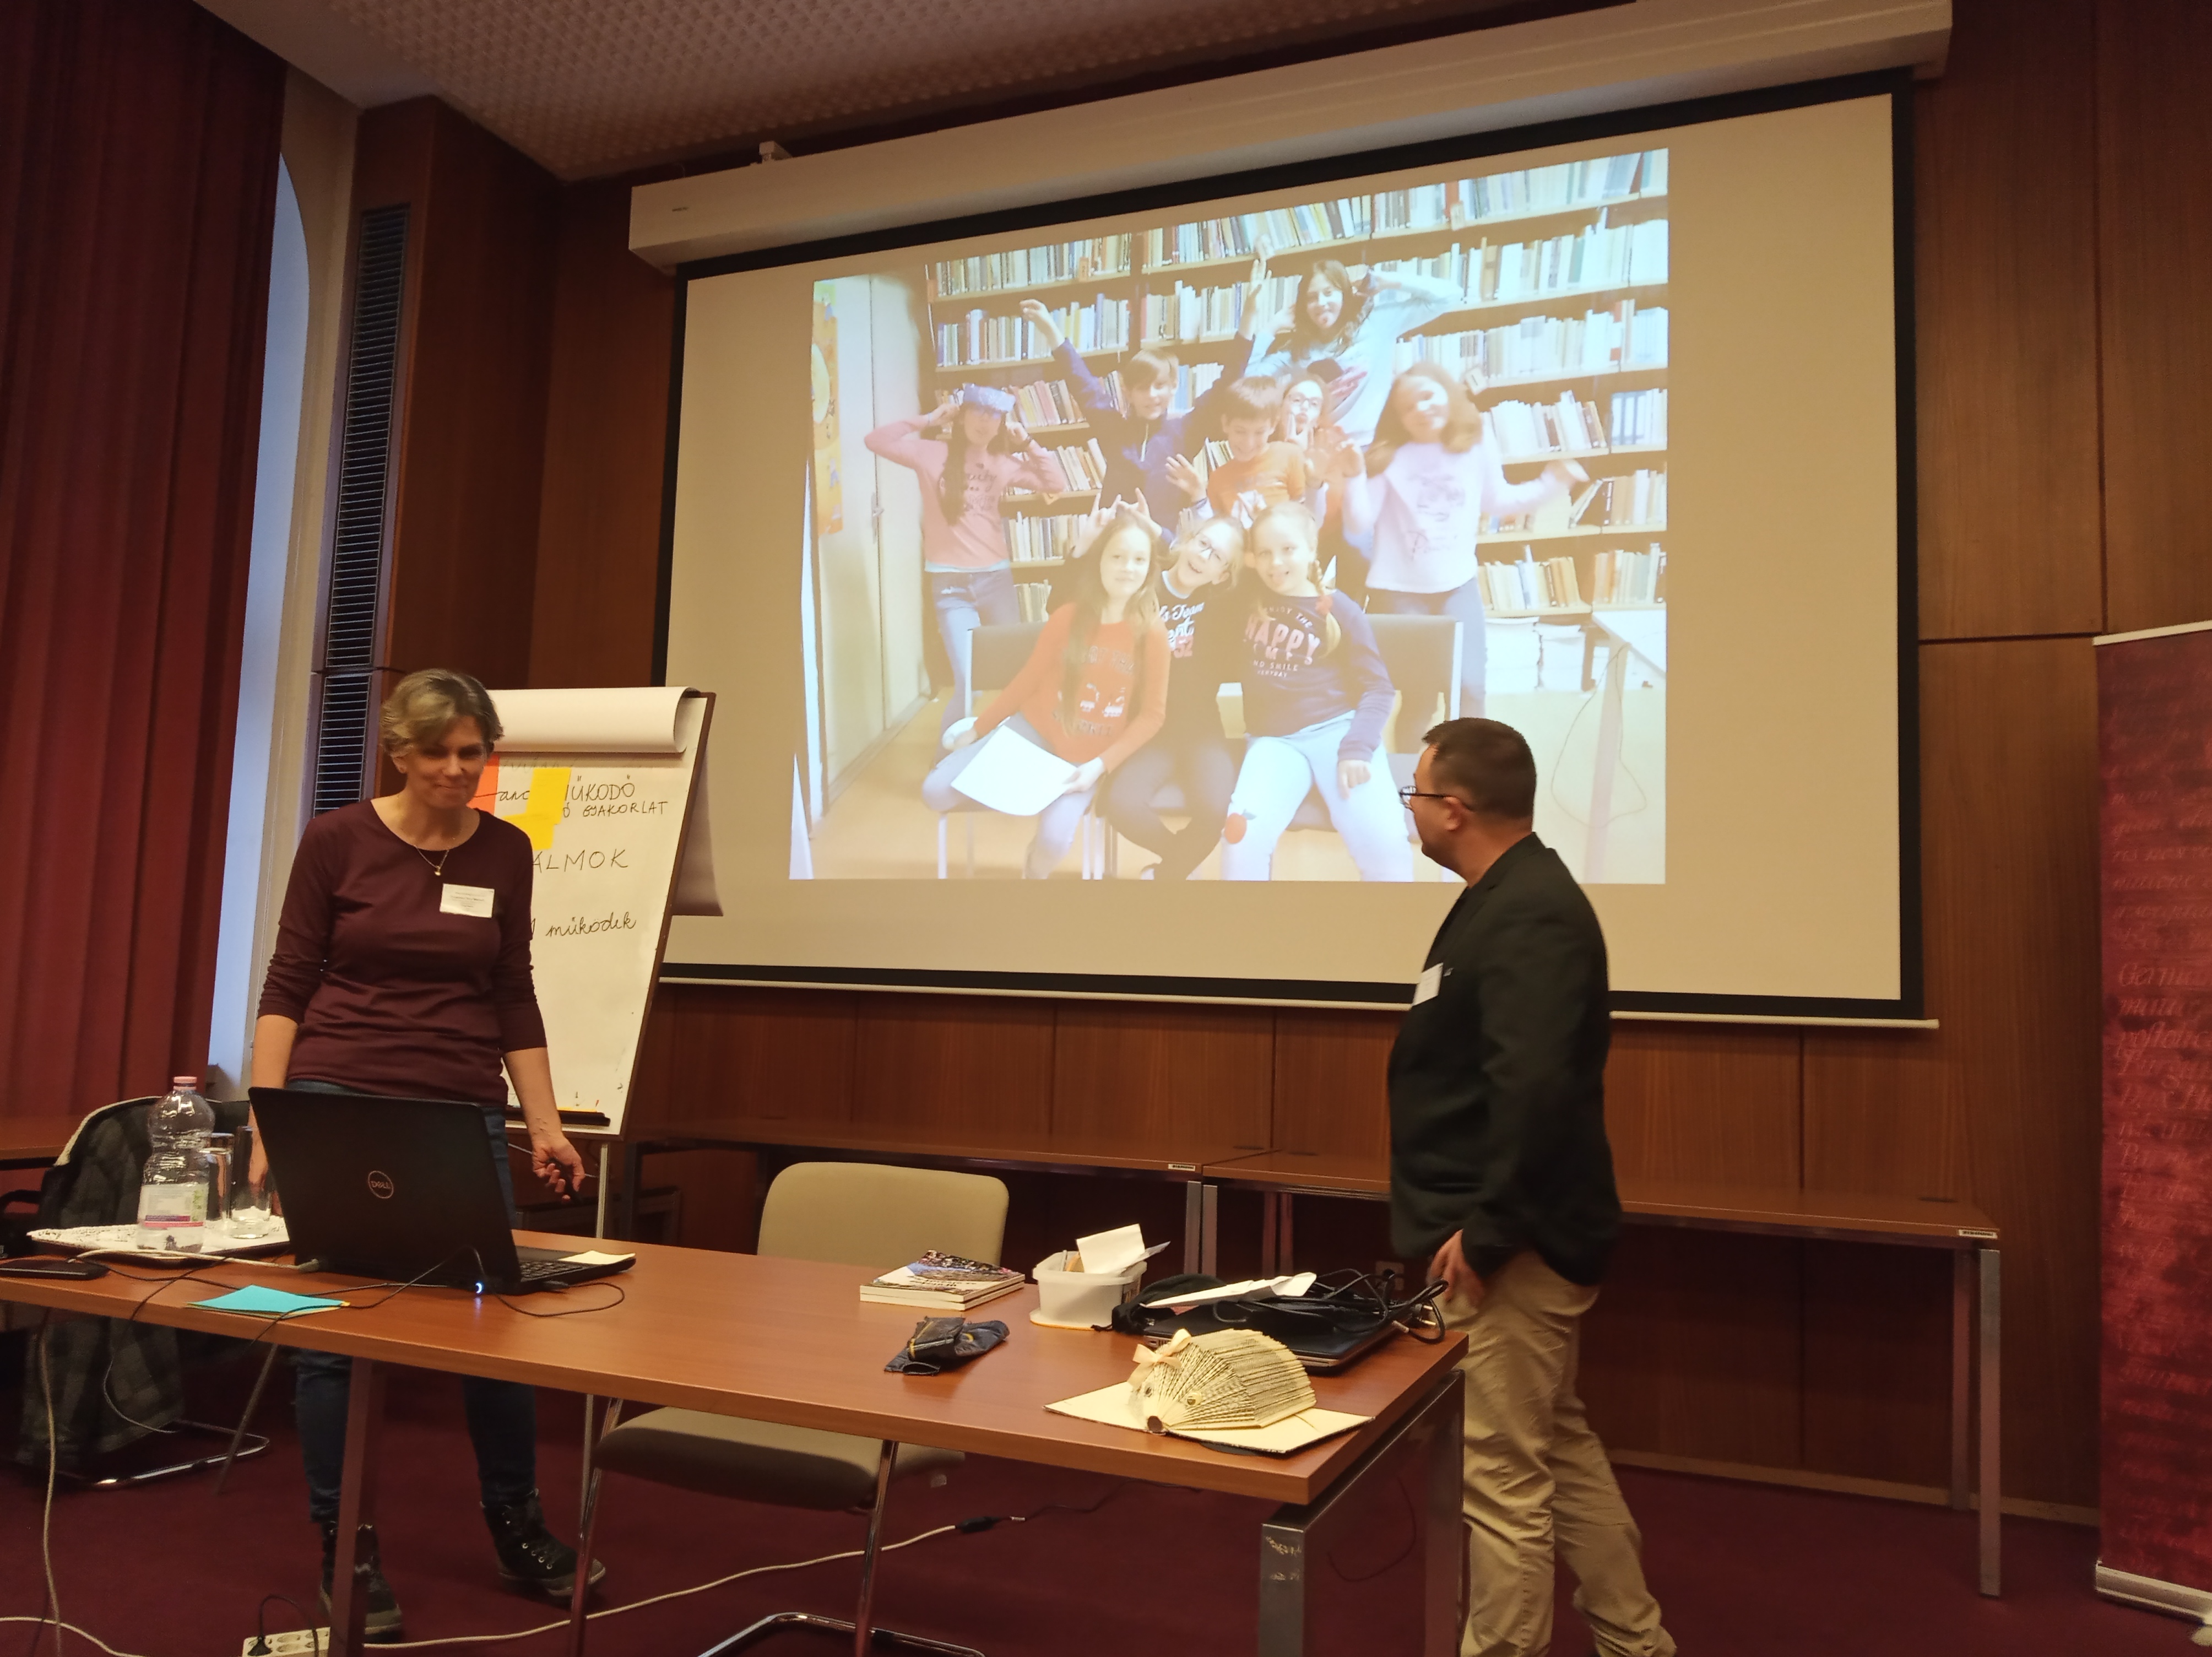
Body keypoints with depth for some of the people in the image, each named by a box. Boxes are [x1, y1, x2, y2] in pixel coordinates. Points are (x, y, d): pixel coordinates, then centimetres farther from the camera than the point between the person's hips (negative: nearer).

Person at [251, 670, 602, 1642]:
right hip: (339, 1105, -2)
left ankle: (518, 1530, 24)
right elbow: (288, 986, -1)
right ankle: (345, 1550, 20)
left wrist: (544, 1123, 3)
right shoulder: (336, 839, -4)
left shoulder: (506, 851, 5)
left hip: (465, 1115, 3)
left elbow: (513, 998, 8)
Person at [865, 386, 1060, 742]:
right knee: (970, 680, -11)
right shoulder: (933, 453, -2)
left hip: (997, 577, 4)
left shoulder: (1004, 463, 9)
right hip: (951, 582, -4)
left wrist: (1026, 442, -1)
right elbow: (876, 440, -9)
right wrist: (929, 420, -7)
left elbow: (1054, 484, 7)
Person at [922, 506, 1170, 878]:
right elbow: (1028, 680, 4)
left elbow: (1152, 715, -7)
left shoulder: (1153, 634, -10)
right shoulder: (1067, 617, -8)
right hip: (1035, 732, 2)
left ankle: (1036, 867, 11)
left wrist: (1100, 765, -17)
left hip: (1087, 758, -2)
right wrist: (979, 728, 8)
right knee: (936, 791, -11)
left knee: (1054, 841, -28)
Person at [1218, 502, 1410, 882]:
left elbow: (1377, 687, 2)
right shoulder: (1248, 603, 10)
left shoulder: (1338, 610, 3)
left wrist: (1357, 748, -11)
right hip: (1273, 740, 2)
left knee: (1384, 844, -22)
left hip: (1337, 729, -1)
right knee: (1243, 835, -27)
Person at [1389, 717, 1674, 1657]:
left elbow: (1536, 1088, -31)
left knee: (1502, 1475, 2)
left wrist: (1486, 1232, -24)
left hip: (1513, 1246, -11)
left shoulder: (1526, 915, -20)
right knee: (1558, 1446, 22)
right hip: (1527, 1234, 11)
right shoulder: (1517, 898, 11)